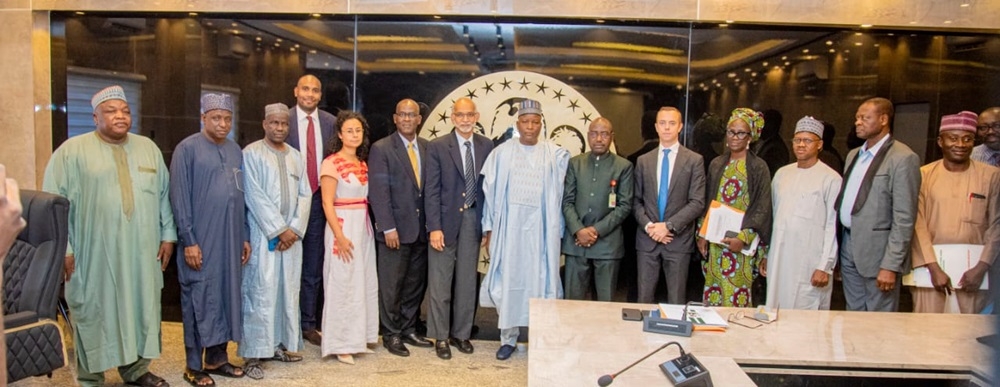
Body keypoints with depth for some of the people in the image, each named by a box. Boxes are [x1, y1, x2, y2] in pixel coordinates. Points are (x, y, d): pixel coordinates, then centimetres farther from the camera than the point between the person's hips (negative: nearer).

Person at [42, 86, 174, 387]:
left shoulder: (148, 148, 11)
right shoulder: (72, 150, -1)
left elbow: (164, 196, 12)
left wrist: (168, 236, 7)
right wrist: (63, 249, -8)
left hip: (142, 252, 4)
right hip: (94, 254, -3)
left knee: (142, 309, 10)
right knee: (94, 314, 6)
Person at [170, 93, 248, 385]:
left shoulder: (235, 150, 11)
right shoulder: (188, 148, -6)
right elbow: (180, 197, -9)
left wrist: (244, 236, 11)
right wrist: (188, 241, -13)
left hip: (231, 240, 6)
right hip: (201, 241, -5)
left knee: (227, 296, 11)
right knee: (199, 299, 2)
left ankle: (217, 358, 24)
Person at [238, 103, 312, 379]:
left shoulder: (295, 156, 13)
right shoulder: (251, 153, -3)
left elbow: (305, 195, 8)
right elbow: (255, 196, -10)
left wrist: (295, 229, -5)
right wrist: (279, 230, -13)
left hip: (292, 235, 5)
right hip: (263, 235, -5)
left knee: (288, 291, 8)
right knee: (261, 293, -6)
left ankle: (281, 344, 19)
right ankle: (253, 354, 0)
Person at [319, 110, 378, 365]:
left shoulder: (363, 163, 12)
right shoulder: (331, 163, -10)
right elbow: (327, 203, -14)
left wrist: (365, 228, 5)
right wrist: (340, 236, -19)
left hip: (364, 226, 7)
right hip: (343, 226, -7)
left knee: (365, 283, 11)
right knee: (343, 284, -1)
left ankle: (358, 338, 24)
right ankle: (340, 344, 10)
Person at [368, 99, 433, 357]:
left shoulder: (427, 148, 9)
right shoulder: (381, 149, -5)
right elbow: (378, 192, -10)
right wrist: (388, 228, -15)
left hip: (421, 229, 5)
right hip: (395, 230, -5)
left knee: (416, 283, 13)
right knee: (391, 285, 4)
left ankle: (409, 330, 27)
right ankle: (391, 335, 18)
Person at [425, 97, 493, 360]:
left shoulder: (486, 146, 5)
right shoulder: (438, 147, -3)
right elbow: (431, 190, -6)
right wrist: (434, 227, -13)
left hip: (473, 220, 3)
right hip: (446, 220, -3)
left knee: (467, 281, 10)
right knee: (440, 282, 3)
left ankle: (461, 333, 24)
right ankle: (441, 337, 16)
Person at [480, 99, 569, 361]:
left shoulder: (556, 155, 3)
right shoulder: (501, 153, 3)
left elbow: (559, 194, 5)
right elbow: (490, 193, 4)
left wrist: (558, 231, 1)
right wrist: (489, 229, 1)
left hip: (541, 228, 0)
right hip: (508, 226, 0)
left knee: (540, 281, 3)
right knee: (508, 281, 5)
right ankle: (508, 338, 17)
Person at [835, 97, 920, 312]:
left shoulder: (903, 158, -10)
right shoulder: (853, 155, 15)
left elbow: (904, 219, -15)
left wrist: (890, 266, -18)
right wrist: (839, 247, 9)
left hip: (878, 252, -7)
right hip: (849, 247, 7)